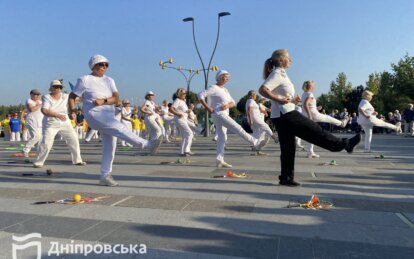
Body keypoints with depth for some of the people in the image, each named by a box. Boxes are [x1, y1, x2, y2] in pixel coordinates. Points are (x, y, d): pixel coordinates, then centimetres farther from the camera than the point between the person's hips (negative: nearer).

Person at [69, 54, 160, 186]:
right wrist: (72, 111, -8)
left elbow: (116, 98, 4)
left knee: (110, 146, 4)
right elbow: (72, 96, 5)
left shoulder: (109, 80, 16)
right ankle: (146, 144, -36)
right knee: (119, 128, -27)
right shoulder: (84, 80, 4)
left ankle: (105, 176, 12)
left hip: (109, 115, 6)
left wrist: (103, 101, -14)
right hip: (94, 114, -6)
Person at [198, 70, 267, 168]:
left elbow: (233, 102, 14)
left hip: (224, 114, 9)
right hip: (219, 114, -9)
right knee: (238, 128, -12)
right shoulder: (214, 88, -6)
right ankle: (256, 143, -10)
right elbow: (201, 95, -15)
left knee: (222, 138, 7)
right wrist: (208, 108, -19)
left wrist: (228, 105, -9)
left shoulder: (225, 90, 18)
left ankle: (219, 160, 9)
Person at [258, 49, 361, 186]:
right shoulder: (277, 74, -10)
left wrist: (292, 100, 9)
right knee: (315, 131, -1)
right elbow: (262, 89, -23)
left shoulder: (280, 74, 19)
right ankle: (344, 144, 9)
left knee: (288, 148, 10)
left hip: (282, 116, 10)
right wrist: (279, 100, -28)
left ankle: (286, 178, 14)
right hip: (285, 114, -10)